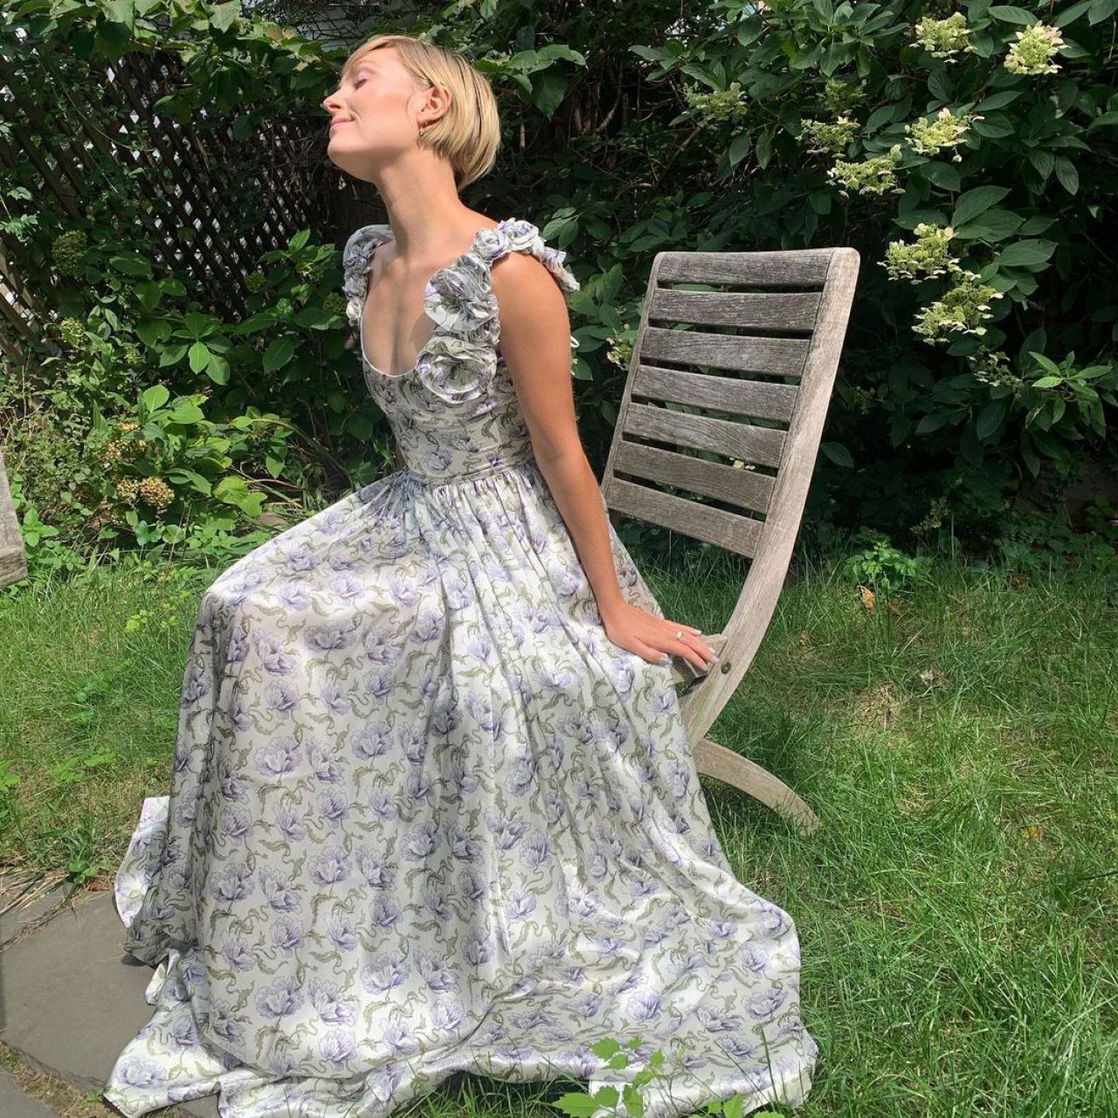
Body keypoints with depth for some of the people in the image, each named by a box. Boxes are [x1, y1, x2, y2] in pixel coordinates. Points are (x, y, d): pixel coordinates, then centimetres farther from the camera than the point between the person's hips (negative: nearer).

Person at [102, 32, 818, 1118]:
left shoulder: (510, 272, -24)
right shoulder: (369, 260, 1)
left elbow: (561, 455, -18)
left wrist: (613, 609, -11)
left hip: (515, 541, -7)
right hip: (413, 518, 8)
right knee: (250, 614, -1)